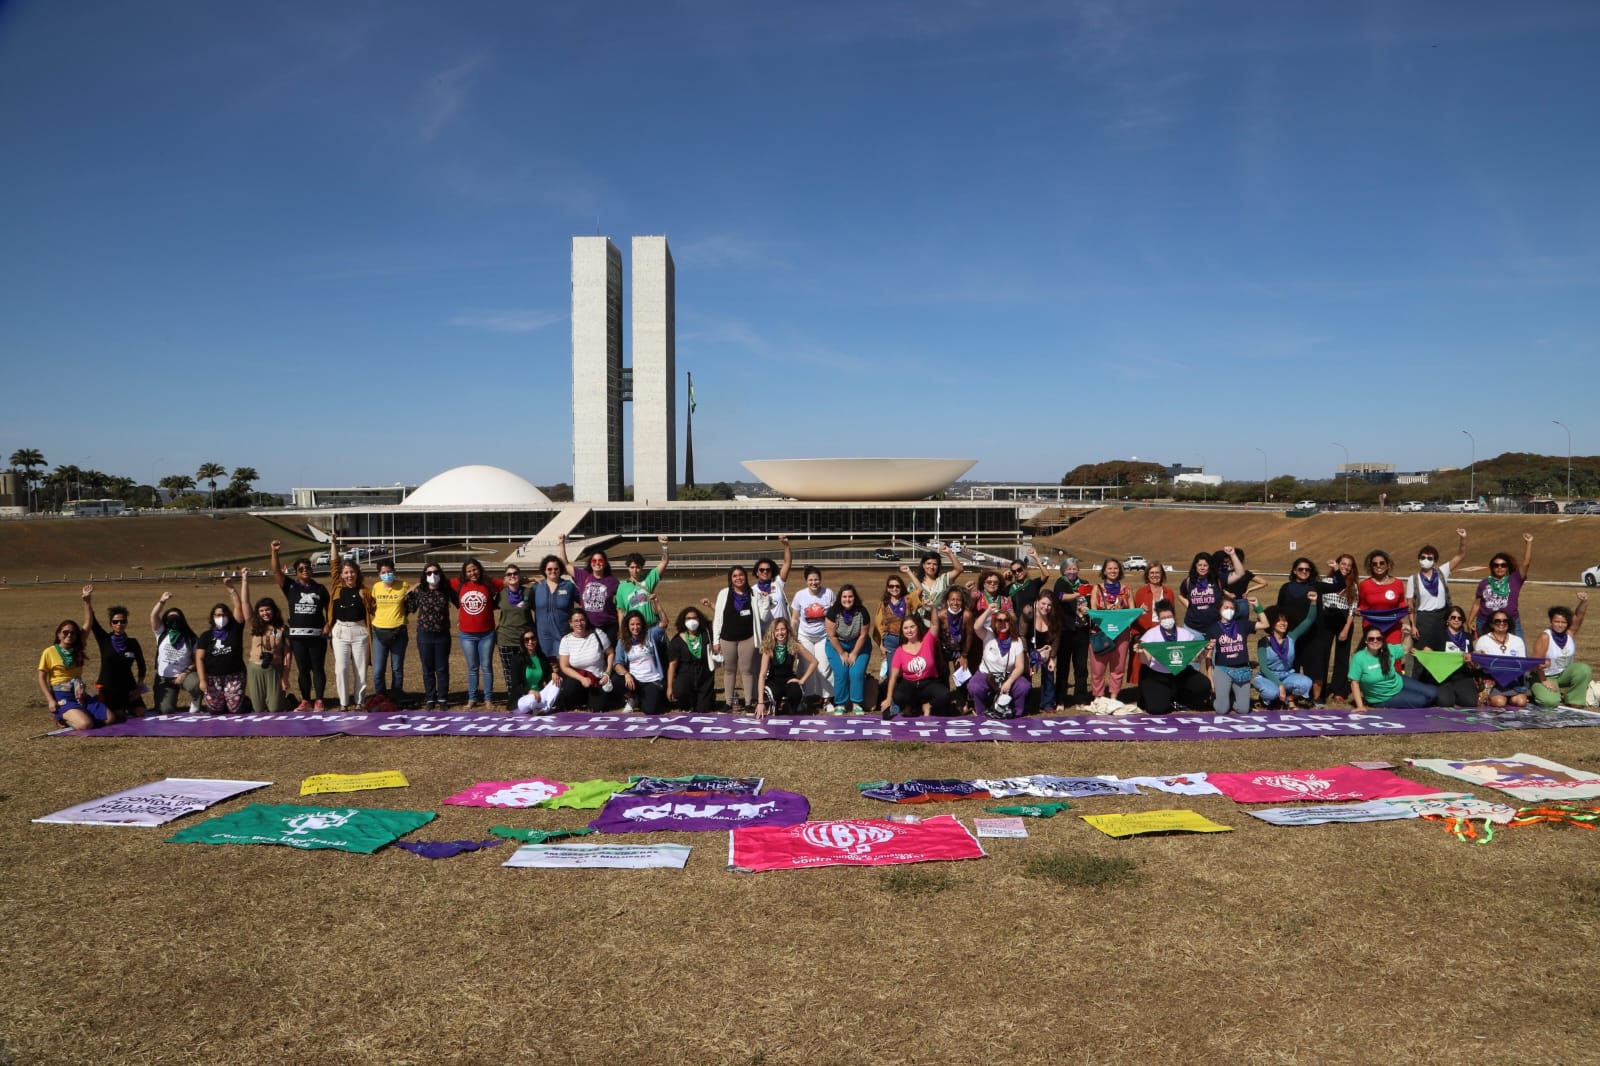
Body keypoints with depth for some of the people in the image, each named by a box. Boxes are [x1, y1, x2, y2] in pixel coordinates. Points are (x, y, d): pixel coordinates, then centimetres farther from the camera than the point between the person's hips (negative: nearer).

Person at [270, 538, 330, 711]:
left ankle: (319, 701, 7)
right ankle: (306, 701, 14)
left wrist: (329, 624, -4)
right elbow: (276, 571, -8)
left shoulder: (320, 588, 7)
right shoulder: (290, 586, 4)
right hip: (297, 634, 1)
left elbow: (329, 607, 11)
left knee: (318, 668, 2)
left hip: (317, 634, -1)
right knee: (303, 669, 7)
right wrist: (275, 552, -22)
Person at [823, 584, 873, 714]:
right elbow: (832, 636, -14)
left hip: (858, 645, 0)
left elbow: (863, 635, -11)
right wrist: (842, 653, -10)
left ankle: (856, 704, -1)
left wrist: (854, 654, -9)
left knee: (857, 673, -13)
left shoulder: (862, 612, -17)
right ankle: (840, 704, 1)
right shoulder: (833, 612, -20)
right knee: (841, 673, -12)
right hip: (836, 645, 0)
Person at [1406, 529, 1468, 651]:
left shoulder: (1442, 572, 2)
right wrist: (1413, 625, -7)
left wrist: (1463, 539, -18)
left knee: (1442, 651, 9)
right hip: (1423, 618, -2)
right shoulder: (1413, 579, -3)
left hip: (1442, 617, 2)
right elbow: (1410, 605, -2)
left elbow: (1460, 556, -3)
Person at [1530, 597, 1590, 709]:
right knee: (1550, 701, -27)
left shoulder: (1570, 632, -6)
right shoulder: (1544, 637, -20)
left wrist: (1584, 602, -39)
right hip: (1547, 677, -5)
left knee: (1584, 669, -25)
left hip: (1565, 673, 5)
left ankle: (1573, 700, -6)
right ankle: (1540, 692, 11)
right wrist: (1544, 681, -16)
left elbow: (1579, 615, -22)